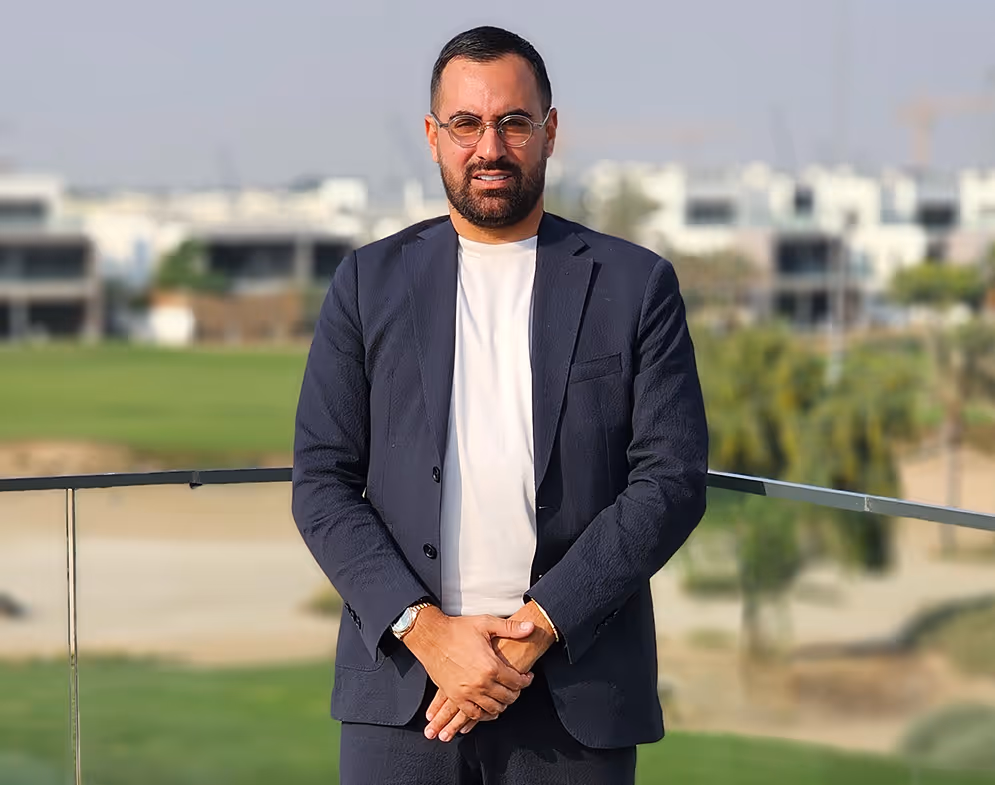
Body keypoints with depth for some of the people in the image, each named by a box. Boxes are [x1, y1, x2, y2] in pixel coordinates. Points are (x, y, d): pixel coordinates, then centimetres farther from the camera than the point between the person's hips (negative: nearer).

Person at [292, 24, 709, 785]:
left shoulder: (636, 285, 5)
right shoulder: (370, 282, 8)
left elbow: (674, 479, -2)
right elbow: (322, 484, 3)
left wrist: (538, 625, -11)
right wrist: (427, 631, -10)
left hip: (576, 690, 0)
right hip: (405, 689, 1)